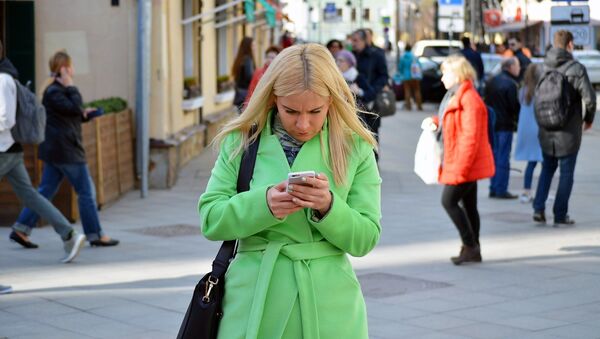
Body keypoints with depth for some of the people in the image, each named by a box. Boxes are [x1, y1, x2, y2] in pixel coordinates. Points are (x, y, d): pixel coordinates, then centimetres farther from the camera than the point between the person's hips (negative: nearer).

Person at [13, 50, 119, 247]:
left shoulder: (59, 90, 17)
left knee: (45, 191, 10)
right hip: (66, 151, -10)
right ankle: (95, 235, 5)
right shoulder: (53, 92, -15)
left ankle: (21, 229, 8)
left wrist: (83, 114, 7)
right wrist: (71, 87, -15)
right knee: (86, 192, -2)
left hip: (54, 150, 10)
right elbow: (75, 108, -23)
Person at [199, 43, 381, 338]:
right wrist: (263, 204, -20)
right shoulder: (242, 141, 1)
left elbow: (365, 239, -1)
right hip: (254, 303, 0)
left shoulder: (354, 148, 0)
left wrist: (329, 206, -20)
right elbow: (211, 220, -3)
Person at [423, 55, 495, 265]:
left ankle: (470, 246, -3)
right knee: (469, 206, 12)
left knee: (449, 200, -9)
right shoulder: (455, 96, 14)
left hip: (467, 162, -10)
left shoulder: (469, 99, -19)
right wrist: (435, 121, 7)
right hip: (467, 165, 10)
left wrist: (460, 167, -24)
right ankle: (473, 251, 18)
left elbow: (470, 136, -23)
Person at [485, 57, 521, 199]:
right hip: (505, 125, -8)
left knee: (494, 156, 13)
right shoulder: (510, 84, -15)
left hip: (492, 123, 8)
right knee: (503, 158, -3)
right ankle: (501, 190, -2)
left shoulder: (492, 82, 11)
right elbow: (515, 106, -15)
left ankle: (493, 189, 16)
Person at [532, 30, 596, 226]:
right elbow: (589, 98, -18)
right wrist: (589, 118, 1)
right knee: (566, 173, 8)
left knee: (547, 169, 20)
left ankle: (538, 208, 9)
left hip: (546, 131, 4)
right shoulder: (576, 69, -14)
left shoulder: (544, 67, -1)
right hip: (569, 131, -4)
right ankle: (560, 216, 12)